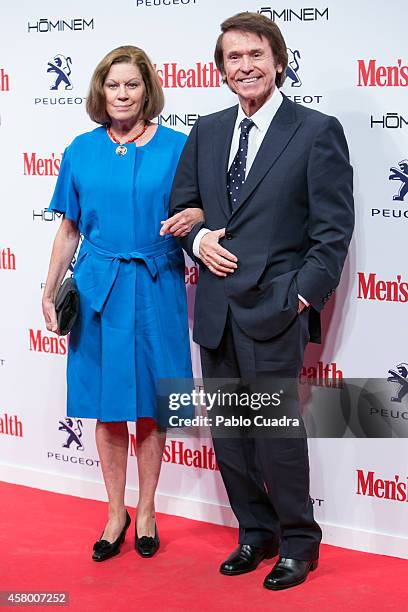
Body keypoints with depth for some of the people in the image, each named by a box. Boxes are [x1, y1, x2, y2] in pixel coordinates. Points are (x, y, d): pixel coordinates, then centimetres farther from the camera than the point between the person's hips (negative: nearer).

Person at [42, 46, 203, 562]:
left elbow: (203, 210, 3)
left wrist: (196, 218, -21)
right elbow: (69, 229, 10)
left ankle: (146, 510, 22)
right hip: (99, 288, 2)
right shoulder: (82, 151, 5)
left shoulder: (176, 147, -1)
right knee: (107, 403, 7)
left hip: (155, 287, -2)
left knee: (149, 402, 7)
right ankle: (116, 513, 21)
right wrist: (49, 292, 7)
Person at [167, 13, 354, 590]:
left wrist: (304, 295, -13)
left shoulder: (318, 131, -4)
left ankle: (299, 541, 17)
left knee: (277, 427, -2)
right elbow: (181, 204, 19)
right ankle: (256, 532, 28)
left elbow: (334, 227, -7)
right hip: (216, 307, 6)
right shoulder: (206, 132, 12)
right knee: (228, 431, 12)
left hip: (275, 307, -6)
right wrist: (197, 238, -2)